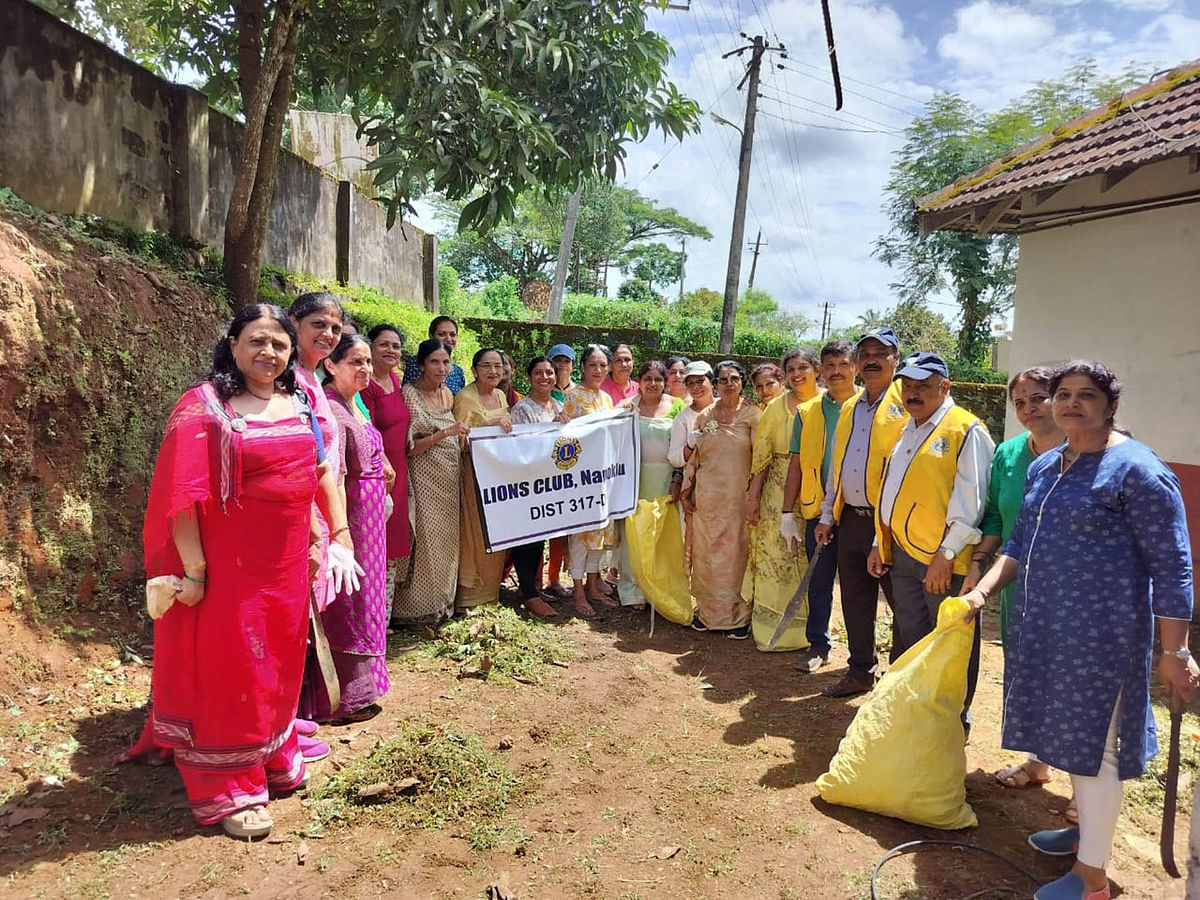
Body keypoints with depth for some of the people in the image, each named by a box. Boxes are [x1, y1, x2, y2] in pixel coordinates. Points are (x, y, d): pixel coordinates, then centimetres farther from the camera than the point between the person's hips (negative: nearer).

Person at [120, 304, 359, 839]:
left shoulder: (299, 402, 7)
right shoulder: (204, 406, -10)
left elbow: (323, 471, 13)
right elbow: (182, 495, -14)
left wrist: (339, 533, 7)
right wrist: (193, 571, -17)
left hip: (288, 564, 5)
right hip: (230, 566, -5)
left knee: (280, 664, 17)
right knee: (230, 671, 7)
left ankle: (274, 760, 38)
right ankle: (230, 791, 23)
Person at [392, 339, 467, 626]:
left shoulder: (447, 394, 11)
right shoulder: (409, 393, -10)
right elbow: (408, 447, -15)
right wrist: (445, 433, -21)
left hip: (449, 479, 7)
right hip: (424, 478, -7)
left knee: (446, 542, 11)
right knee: (425, 541, -5)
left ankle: (441, 602, 24)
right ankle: (416, 609, 8)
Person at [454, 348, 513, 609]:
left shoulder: (501, 396, 12)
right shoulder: (465, 397, -10)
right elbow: (460, 439, -17)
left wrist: (506, 427, 7)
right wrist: (490, 425, -25)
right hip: (476, 472, -7)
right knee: (476, 532, -5)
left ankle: (491, 590, 24)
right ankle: (468, 595, 5)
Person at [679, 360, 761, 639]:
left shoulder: (751, 413, -2)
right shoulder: (705, 415, 10)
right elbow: (694, 456, 15)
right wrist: (687, 488, 10)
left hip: (737, 495, -3)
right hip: (707, 495, 4)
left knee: (736, 552, 0)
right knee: (706, 551, 8)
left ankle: (738, 615, 12)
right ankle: (707, 610, 22)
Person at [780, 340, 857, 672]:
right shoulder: (806, 413, 7)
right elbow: (796, 464, 7)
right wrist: (787, 513, 4)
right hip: (818, 509, 2)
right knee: (819, 582, 10)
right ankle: (818, 644, 26)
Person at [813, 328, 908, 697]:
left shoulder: (906, 406, -7)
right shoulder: (849, 408, 15)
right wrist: (827, 515, 15)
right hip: (851, 520, 7)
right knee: (855, 601, 14)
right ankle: (860, 671, 28)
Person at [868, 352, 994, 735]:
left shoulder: (967, 430, -10)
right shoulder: (907, 431, 17)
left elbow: (969, 501, -16)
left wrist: (947, 552, -20)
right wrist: (880, 543, 18)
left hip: (945, 562, -8)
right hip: (902, 556, 8)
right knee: (907, 639, 18)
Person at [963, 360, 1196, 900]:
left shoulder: (1135, 470, -13)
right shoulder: (1042, 467, 9)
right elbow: (1019, 542, 17)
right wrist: (984, 591, 4)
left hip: (1099, 634, -7)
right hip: (1045, 628, 7)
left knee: (1092, 745, 2)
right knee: (1071, 736, 19)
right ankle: (1088, 828, 39)